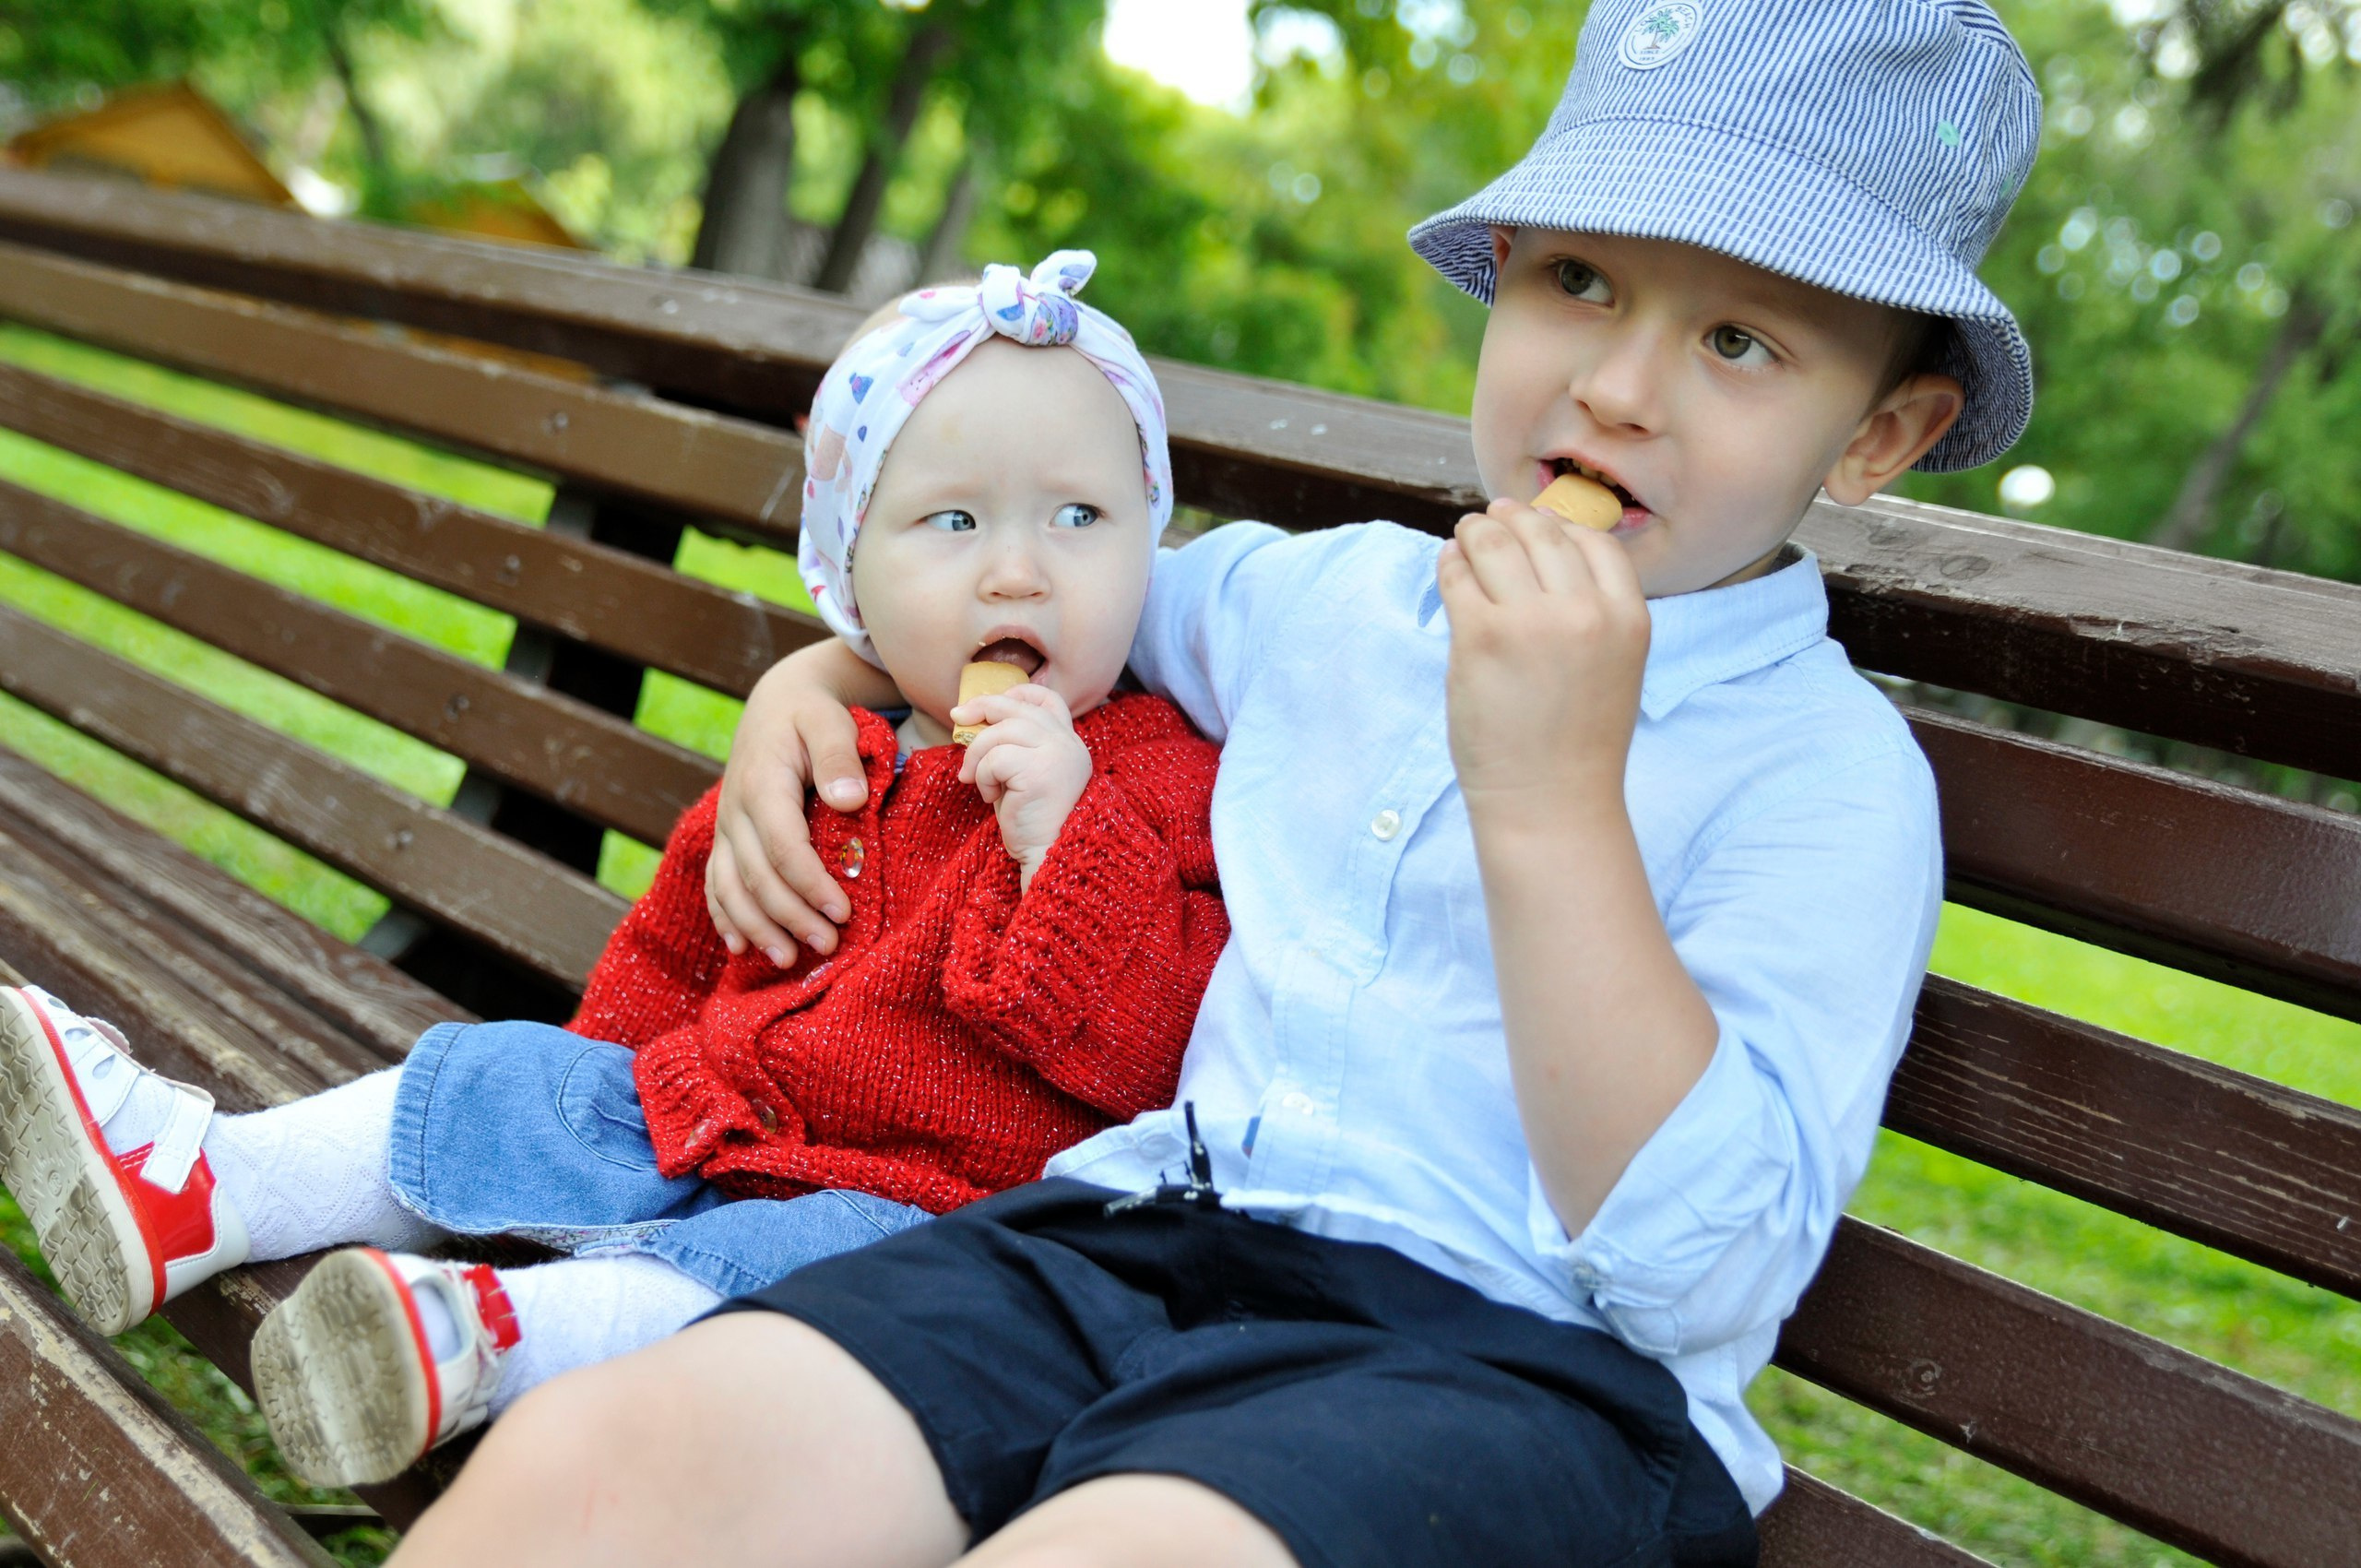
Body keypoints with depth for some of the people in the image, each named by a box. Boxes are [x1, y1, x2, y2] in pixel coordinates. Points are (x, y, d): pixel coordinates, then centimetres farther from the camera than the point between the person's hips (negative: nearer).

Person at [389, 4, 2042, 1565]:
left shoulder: (1834, 772, -2)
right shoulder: (1330, 594, 16)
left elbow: (1703, 1277, -14)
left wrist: (1553, 797, -20)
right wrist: (814, 682, 22)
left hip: (1503, 1354, -4)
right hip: (1139, 1232, 5)